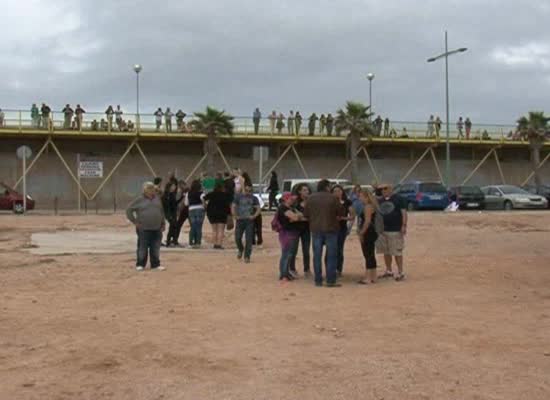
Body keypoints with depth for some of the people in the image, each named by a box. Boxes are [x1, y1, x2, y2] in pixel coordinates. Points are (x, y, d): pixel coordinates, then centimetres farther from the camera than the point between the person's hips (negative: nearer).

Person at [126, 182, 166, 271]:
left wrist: (163, 224, 16)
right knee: (142, 247, 1)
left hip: (157, 229, 4)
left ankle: (155, 265, 13)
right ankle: (140, 265, 11)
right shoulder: (139, 200, -3)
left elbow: (161, 212, 20)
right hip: (144, 229, -4)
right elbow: (129, 210, 0)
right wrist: (134, 221, -3)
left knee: (156, 248, 5)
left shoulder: (157, 198, 12)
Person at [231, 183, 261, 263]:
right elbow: (233, 207, 2)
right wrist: (235, 216, -9)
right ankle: (240, 250, 30)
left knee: (248, 239, -5)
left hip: (249, 221, 0)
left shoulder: (254, 198, 7)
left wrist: (254, 216, -11)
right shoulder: (238, 197, 5)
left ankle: (247, 257, 1)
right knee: (237, 238, -1)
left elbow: (258, 209, 3)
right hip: (240, 220, 0)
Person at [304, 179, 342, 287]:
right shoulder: (332, 198, -9)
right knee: (331, 256, 4)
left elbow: (305, 214, 4)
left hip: (316, 230, 3)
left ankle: (318, 281, 10)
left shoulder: (311, 198, 0)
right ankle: (331, 281, 3)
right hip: (330, 229, -3)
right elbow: (340, 213, -5)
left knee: (317, 256, 8)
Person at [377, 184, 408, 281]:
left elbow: (404, 213, -7)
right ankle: (389, 271, 22)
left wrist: (404, 225, -16)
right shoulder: (380, 201, 14)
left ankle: (400, 272, 1)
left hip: (396, 230, -6)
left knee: (397, 252, -5)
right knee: (386, 252, 11)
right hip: (382, 230, 6)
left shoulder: (398, 199, -3)